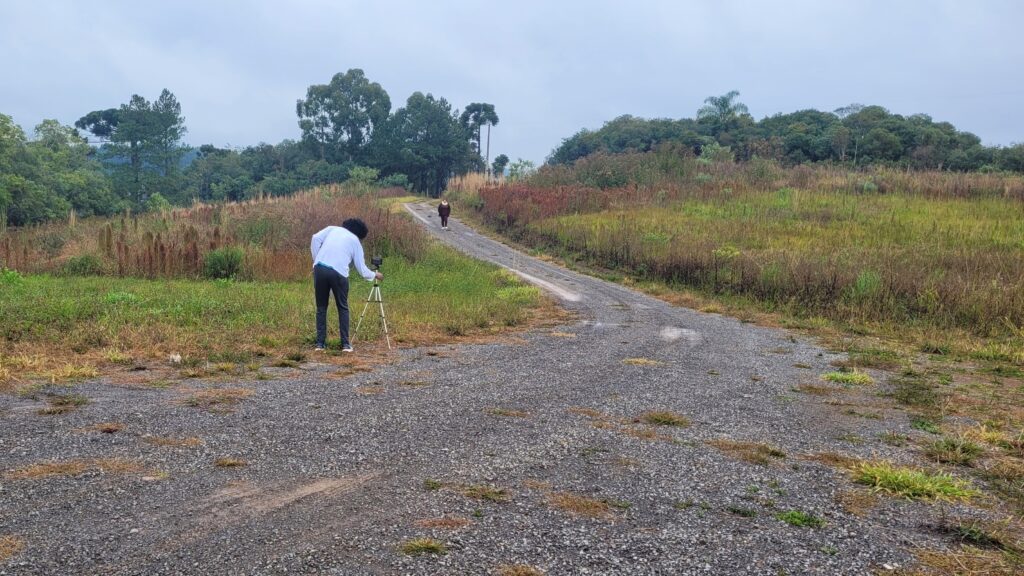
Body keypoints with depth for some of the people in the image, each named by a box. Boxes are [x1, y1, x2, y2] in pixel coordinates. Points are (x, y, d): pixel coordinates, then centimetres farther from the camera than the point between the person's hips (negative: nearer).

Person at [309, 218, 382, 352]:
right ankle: (345, 344, 11)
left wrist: (315, 259, 11)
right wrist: (375, 275, 36)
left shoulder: (332, 229, 23)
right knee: (343, 308, 15)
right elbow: (362, 269, 18)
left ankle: (320, 343, 12)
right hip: (339, 272, -2)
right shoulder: (355, 241, 18)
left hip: (319, 268, 2)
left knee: (321, 308, 13)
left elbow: (315, 238, 5)